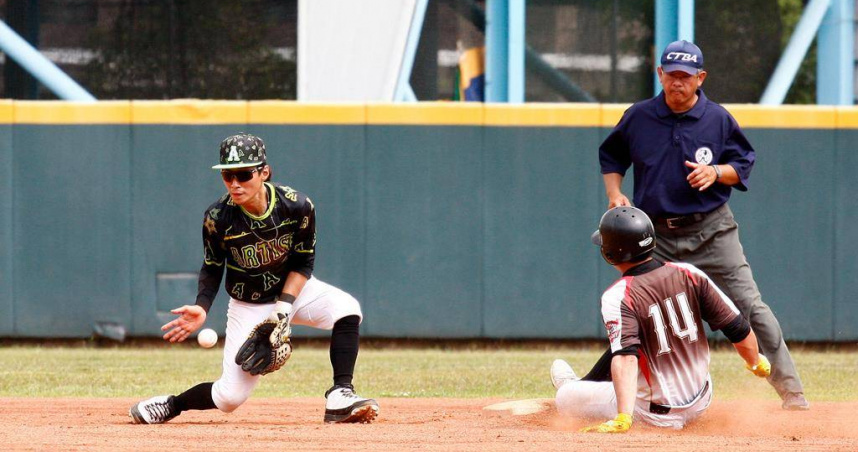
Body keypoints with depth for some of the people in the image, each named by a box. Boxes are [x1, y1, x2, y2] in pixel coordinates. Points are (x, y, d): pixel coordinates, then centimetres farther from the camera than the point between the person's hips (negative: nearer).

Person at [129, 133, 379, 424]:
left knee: (346, 308, -29)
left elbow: (303, 263, -9)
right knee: (230, 397, -9)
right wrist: (202, 308, -24)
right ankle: (169, 405, 18)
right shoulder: (218, 218, -21)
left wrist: (283, 310, -19)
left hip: (295, 290, 2)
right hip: (248, 305, -2)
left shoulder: (297, 206, -21)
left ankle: (340, 396, -25)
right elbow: (212, 268, -6)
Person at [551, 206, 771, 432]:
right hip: (701, 402, 5)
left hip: (660, 415, -5)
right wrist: (756, 363, 14)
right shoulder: (688, 274, -9)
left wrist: (622, 420, -44)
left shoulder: (618, 297, -22)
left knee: (564, 398, 11)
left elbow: (625, 357, -35)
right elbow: (738, 328, -6)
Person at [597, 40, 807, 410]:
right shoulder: (638, 117, 2)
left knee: (749, 306, -9)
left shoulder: (718, 119, -1)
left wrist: (717, 172, -16)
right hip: (658, 235, 2)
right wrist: (614, 193, 0)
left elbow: (744, 164, 5)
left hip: (711, 230, -2)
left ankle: (791, 390, -8)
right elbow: (610, 155, 16)